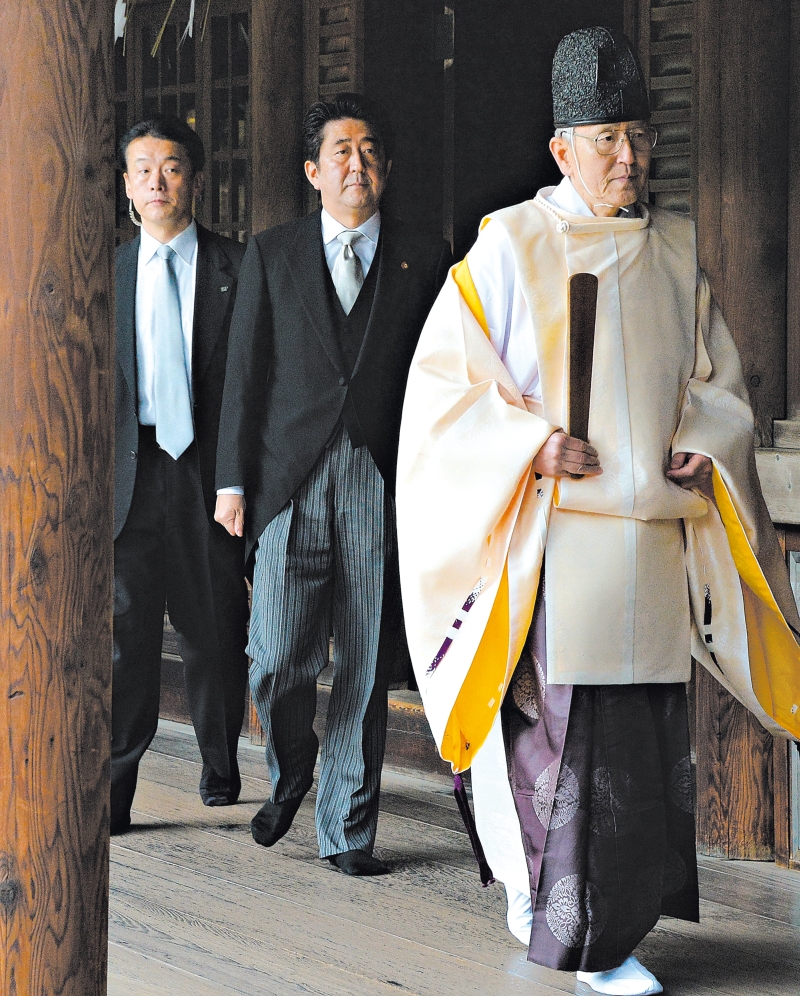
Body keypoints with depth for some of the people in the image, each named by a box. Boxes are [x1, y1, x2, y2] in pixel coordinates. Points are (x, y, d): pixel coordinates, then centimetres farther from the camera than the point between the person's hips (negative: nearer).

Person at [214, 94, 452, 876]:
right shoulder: (271, 255, 10)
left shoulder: (424, 260, 9)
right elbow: (245, 373, 8)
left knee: (366, 666, 2)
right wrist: (233, 481, 3)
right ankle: (289, 774, 25)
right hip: (291, 481, 0)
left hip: (383, 487, 0)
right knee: (277, 660, -5)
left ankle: (347, 830, 12)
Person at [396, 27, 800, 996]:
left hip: (656, 531, 4)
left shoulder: (676, 250, 13)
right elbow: (444, 381, -1)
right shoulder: (509, 246, 0)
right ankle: (539, 875, 12)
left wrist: (703, 444, 0)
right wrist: (530, 445, -14)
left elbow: (716, 378, 20)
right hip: (552, 531, -4)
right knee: (559, 716, -9)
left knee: (645, 727, 3)